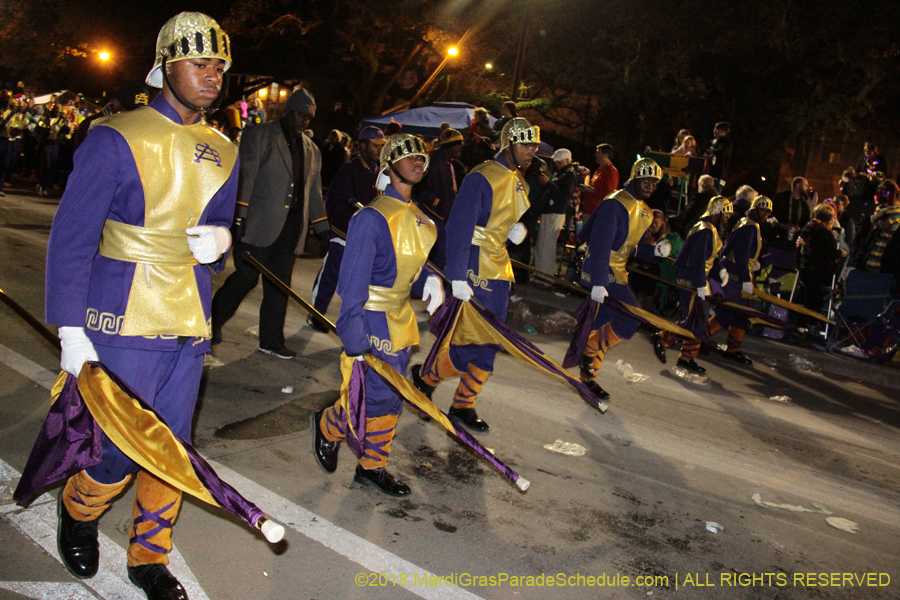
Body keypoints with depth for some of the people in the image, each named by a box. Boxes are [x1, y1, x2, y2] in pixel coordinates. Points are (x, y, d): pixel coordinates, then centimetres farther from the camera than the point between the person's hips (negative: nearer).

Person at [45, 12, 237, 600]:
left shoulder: (223, 152, 9)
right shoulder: (116, 138, -9)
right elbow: (71, 238, -9)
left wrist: (220, 239, -6)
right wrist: (71, 330, -12)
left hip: (189, 328, 5)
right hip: (123, 326, -5)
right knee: (122, 451, 0)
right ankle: (77, 511, 36)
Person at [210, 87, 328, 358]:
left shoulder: (311, 150, 19)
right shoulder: (258, 135, 1)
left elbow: (314, 191, 23)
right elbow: (246, 175, -7)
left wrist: (322, 227, 19)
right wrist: (240, 213, -16)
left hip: (291, 227, 5)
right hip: (259, 224, -5)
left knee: (279, 286, 8)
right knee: (247, 277, -4)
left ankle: (271, 341, 17)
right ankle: (213, 322, 19)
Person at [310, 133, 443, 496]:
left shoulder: (418, 217, 9)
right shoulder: (373, 217, -18)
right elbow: (354, 281, -21)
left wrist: (429, 280, -2)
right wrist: (353, 339, -25)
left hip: (401, 318, 8)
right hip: (373, 319, -8)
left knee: (391, 397, 12)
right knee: (377, 395, -7)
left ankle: (372, 466, 28)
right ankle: (327, 426, 22)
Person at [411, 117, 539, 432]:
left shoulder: (519, 182, 13)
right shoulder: (482, 178, -15)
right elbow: (459, 228, -21)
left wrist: (520, 229, 1)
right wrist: (458, 278, -27)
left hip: (500, 271, 9)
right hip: (474, 273, -9)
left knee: (489, 346, 10)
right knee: (471, 345, -7)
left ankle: (463, 405, 23)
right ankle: (426, 378, 19)